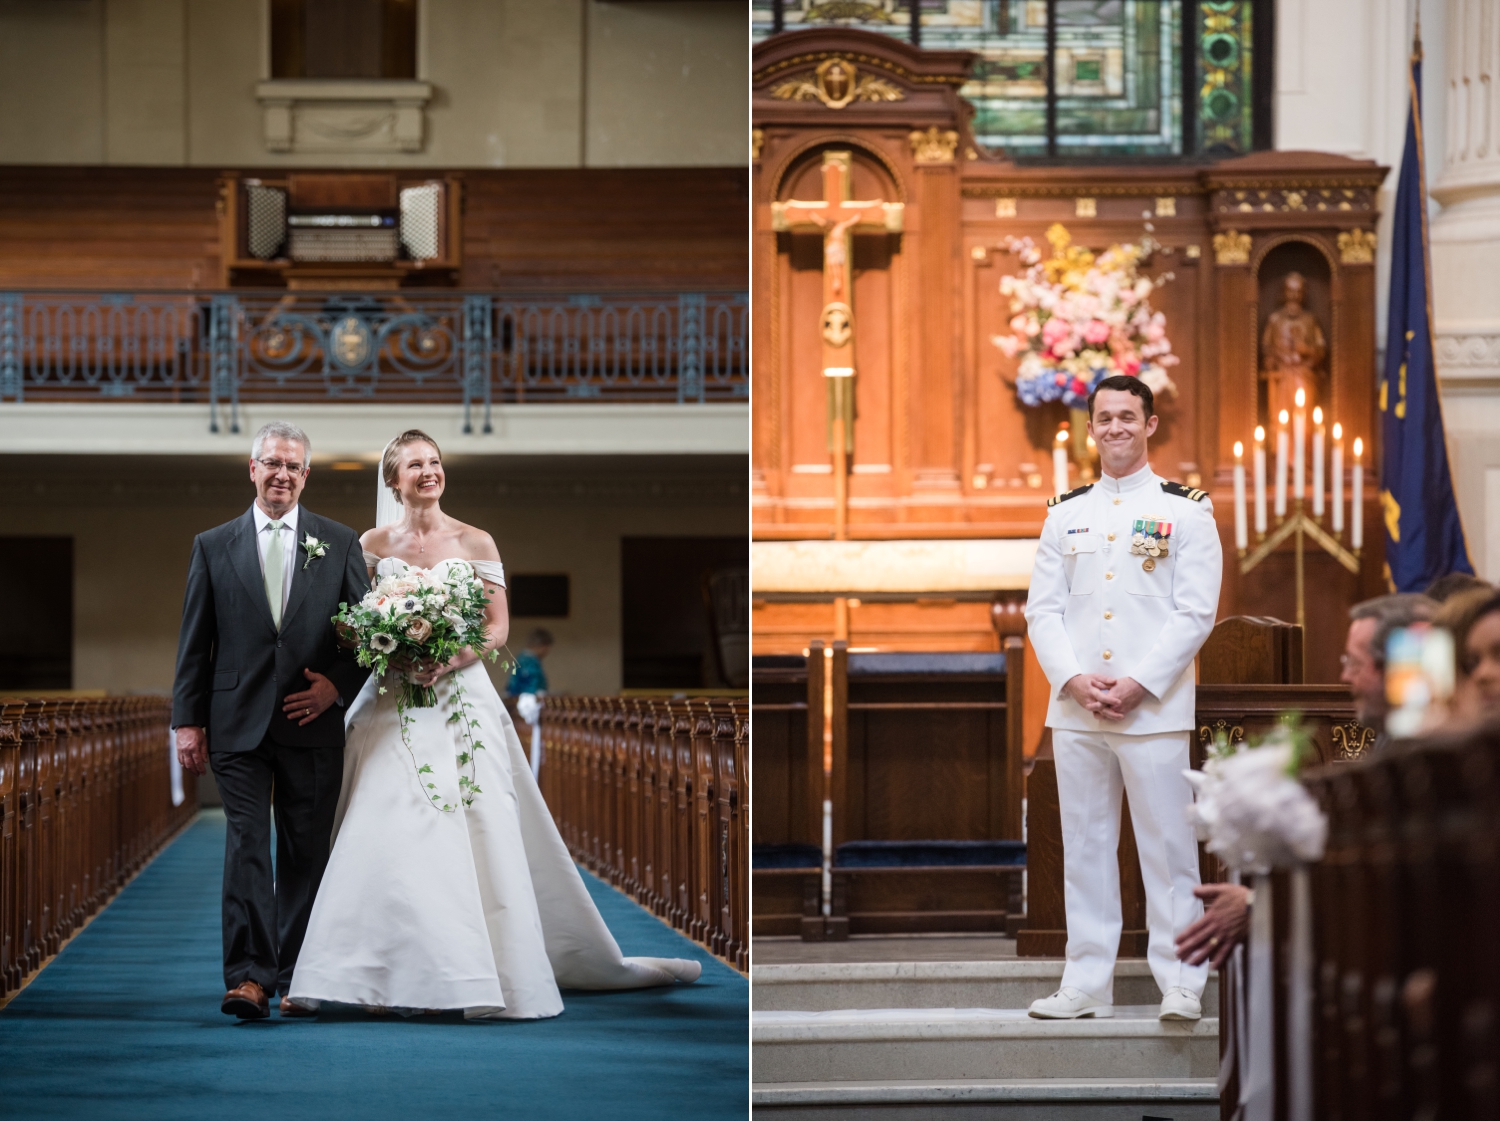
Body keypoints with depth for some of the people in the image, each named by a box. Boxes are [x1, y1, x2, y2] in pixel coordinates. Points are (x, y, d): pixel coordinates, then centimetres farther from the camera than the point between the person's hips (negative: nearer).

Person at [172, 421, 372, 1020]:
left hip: (312, 724, 1)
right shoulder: (213, 546, 9)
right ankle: (249, 976, -15)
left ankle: (296, 977, 13)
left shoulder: (339, 544, 9)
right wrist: (187, 720, 1)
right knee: (246, 846, -9)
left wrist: (337, 685, -7)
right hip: (239, 724, -1)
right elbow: (194, 643, 7)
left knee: (306, 853, 5)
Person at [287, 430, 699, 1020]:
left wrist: (449, 660, -15)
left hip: (462, 696, 0)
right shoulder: (374, 545, 7)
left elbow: (498, 628, 2)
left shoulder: (475, 543, 4)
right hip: (394, 702, 0)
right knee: (386, 832, -9)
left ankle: (509, 967, 0)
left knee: (483, 832, -6)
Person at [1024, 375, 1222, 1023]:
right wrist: (1074, 680, -8)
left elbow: (1196, 612, -4)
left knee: (1167, 846, -4)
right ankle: (1086, 983, 11)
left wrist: (1137, 686, -13)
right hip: (1074, 707, 4)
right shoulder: (1065, 514, 14)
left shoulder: (1185, 510, 3)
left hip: (1153, 707, -4)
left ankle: (1180, 984, 2)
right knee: (1084, 846, 6)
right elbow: (1042, 609, 10)